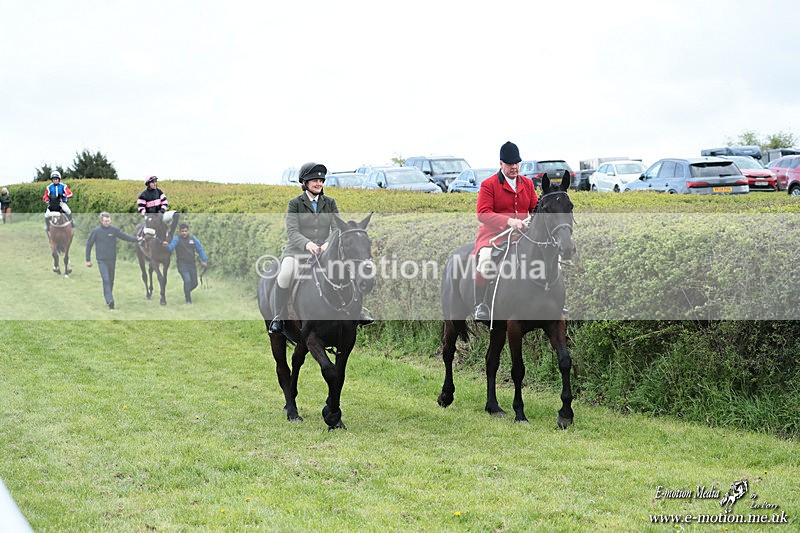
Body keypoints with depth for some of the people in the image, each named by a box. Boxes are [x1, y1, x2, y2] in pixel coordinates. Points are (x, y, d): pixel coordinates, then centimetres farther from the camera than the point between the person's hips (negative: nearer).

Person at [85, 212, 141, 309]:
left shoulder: (114, 230, 0)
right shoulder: (96, 231, -4)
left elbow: (125, 236, 1)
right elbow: (89, 245, 2)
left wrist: (136, 239, -15)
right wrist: (88, 260, 2)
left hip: (112, 260, 3)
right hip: (102, 261, -3)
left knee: (111, 281, 11)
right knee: (106, 280, -16)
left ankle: (108, 299, 26)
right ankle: (110, 300, -24)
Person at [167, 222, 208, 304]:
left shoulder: (193, 239, 5)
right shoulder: (177, 239, -4)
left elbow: (200, 249, 6)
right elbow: (171, 247, -20)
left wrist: (204, 260, -4)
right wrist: (166, 246, -44)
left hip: (192, 265, 4)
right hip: (182, 265, -4)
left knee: (194, 283, 9)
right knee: (187, 281, -20)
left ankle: (186, 292, 40)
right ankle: (188, 300, -6)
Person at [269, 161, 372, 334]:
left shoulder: (330, 202, 8)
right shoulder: (295, 203, -1)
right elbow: (292, 232, -12)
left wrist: (329, 243, -24)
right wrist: (307, 243, -33)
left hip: (324, 251, 3)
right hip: (297, 250, -3)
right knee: (285, 273, -34)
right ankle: (278, 318, -19)